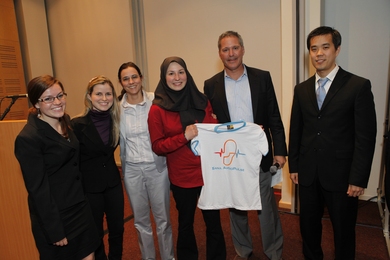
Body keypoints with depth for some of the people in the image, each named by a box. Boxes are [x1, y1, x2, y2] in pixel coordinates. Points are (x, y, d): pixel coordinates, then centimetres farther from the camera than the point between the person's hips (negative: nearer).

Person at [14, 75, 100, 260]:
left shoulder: (66, 122, 3)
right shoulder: (28, 138, -20)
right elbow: (38, 189, -18)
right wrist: (54, 231, -14)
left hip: (80, 208, 7)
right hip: (54, 215, -6)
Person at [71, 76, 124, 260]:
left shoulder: (115, 121, -3)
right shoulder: (77, 124, -16)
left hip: (113, 182, 4)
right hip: (89, 186, -4)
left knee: (117, 228, 16)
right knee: (96, 233, 15)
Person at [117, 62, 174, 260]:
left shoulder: (155, 100, -7)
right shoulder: (118, 108, -1)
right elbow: (120, 141, 7)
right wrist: (125, 164, 6)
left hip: (157, 166, -2)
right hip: (132, 170, 2)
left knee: (163, 218, 12)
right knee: (141, 220, 17)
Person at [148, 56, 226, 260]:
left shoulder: (201, 101, 3)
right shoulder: (157, 109, -7)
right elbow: (157, 146, -8)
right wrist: (184, 137, -20)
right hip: (182, 177, -2)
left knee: (214, 221, 13)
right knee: (186, 223, 18)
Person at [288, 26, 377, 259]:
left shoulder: (359, 86, -6)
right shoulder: (302, 89, 6)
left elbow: (366, 136, -9)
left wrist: (358, 179, -12)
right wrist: (293, 165, 6)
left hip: (341, 174, -3)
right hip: (308, 174, 4)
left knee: (343, 231, 15)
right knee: (308, 225, 18)